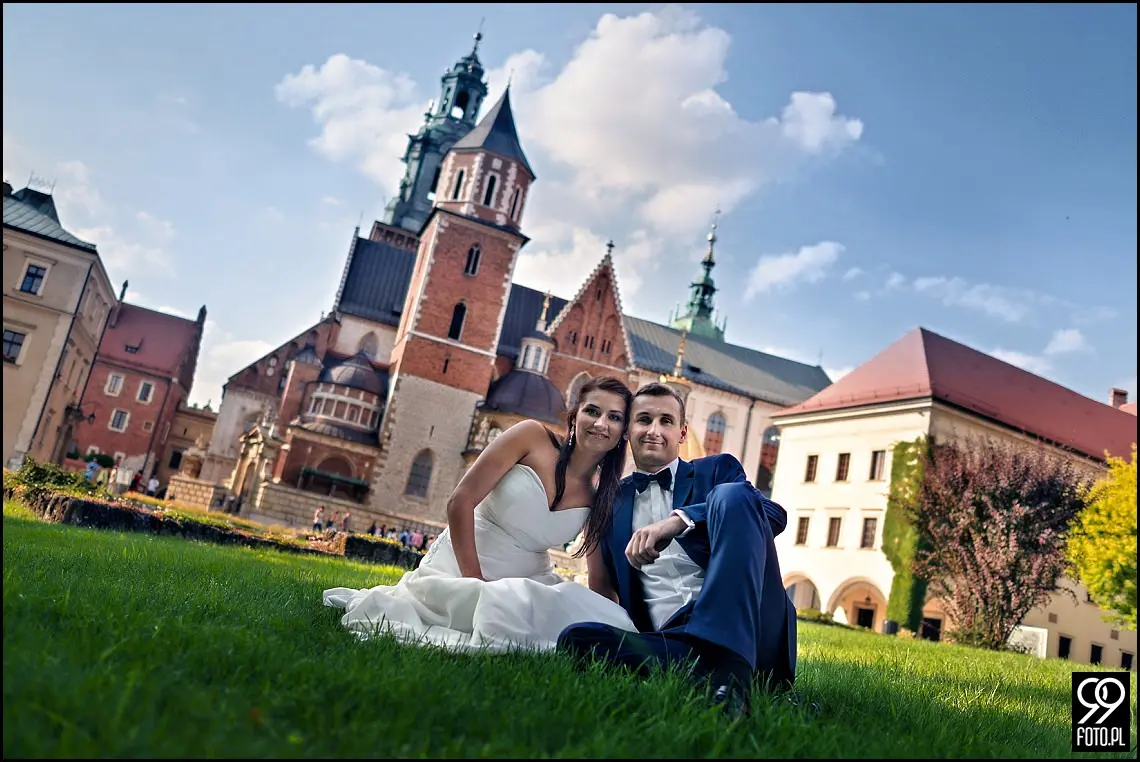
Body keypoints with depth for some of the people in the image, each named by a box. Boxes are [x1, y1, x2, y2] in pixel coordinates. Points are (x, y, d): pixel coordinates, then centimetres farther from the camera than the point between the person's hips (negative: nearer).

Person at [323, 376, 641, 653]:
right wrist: (474, 580, -16)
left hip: (529, 581, 6)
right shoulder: (532, 436, -11)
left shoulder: (603, 496, 1)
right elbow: (460, 502, -14)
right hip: (462, 565, -5)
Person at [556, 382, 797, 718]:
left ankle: (729, 666, -32)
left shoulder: (717, 470, 17)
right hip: (669, 640, 2)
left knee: (731, 494, -21)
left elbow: (775, 514, -7)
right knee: (576, 637, -26)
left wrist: (679, 519, -20)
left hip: (746, 628, -1)